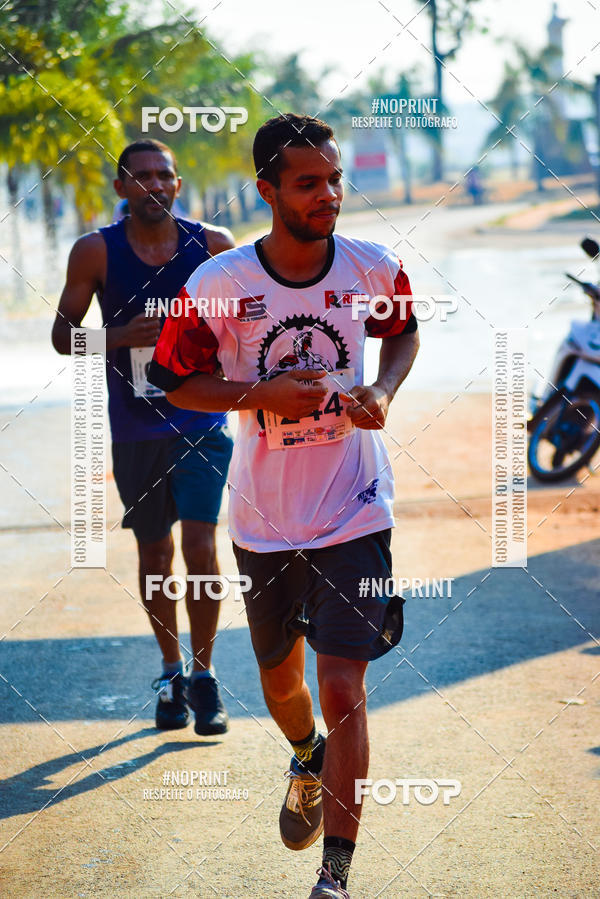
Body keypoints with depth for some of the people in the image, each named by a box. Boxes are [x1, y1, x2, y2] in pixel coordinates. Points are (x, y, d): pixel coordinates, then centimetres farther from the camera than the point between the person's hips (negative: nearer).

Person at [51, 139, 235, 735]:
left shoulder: (212, 245, -3)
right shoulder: (96, 251, -5)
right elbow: (63, 335, -1)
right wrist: (119, 338, -18)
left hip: (202, 422, -1)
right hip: (134, 429, 1)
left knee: (200, 546, -12)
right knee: (154, 553, 11)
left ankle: (203, 675, 4)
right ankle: (171, 674, 29)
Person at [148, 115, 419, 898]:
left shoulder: (374, 268, -8)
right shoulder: (219, 282, -13)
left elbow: (404, 331, 13)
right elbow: (174, 380, -2)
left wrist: (384, 389, -8)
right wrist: (262, 394, -18)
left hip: (353, 510, -1)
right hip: (264, 516, 1)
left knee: (342, 688, -9)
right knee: (279, 677, 18)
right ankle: (309, 763, 53)